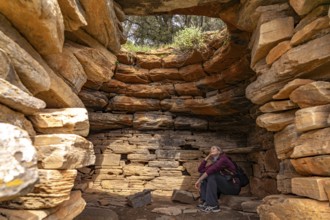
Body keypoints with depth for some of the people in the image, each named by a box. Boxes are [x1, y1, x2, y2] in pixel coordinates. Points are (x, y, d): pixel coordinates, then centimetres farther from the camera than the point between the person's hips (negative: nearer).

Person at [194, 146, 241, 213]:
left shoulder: (223, 159, -13)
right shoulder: (214, 163, 11)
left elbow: (211, 170, -30)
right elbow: (200, 170, 3)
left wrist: (199, 180, -26)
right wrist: (207, 156, 1)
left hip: (233, 186, -8)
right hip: (223, 186, 8)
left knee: (212, 175, -27)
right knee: (203, 174, -3)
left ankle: (213, 205, -26)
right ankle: (205, 201, -11)